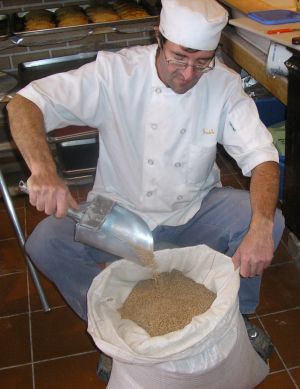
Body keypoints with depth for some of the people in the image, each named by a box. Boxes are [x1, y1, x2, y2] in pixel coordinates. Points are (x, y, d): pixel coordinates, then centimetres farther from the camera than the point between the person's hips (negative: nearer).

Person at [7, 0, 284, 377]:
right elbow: (24, 103, -22)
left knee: (270, 220, -23)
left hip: (195, 213, 2)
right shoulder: (116, 72, -18)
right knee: (45, 243, -23)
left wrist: (261, 227, -34)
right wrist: (43, 170, -43)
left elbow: (261, 157, -14)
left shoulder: (224, 84, -12)